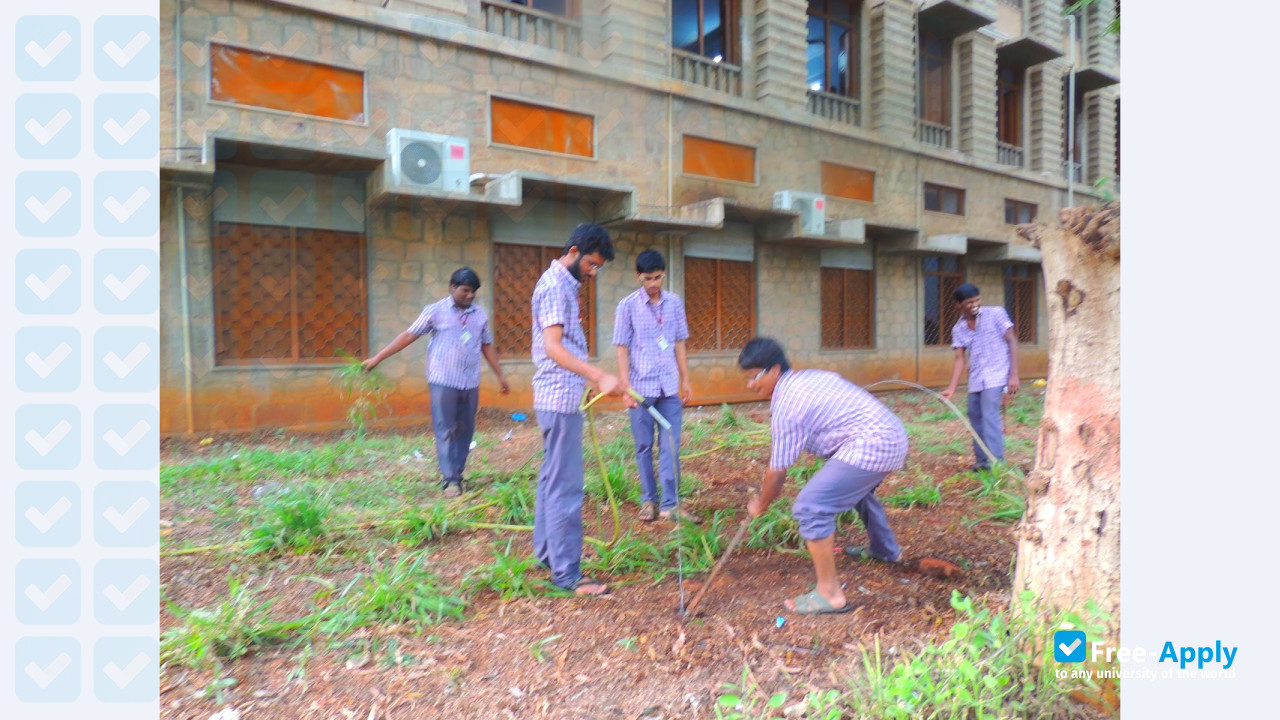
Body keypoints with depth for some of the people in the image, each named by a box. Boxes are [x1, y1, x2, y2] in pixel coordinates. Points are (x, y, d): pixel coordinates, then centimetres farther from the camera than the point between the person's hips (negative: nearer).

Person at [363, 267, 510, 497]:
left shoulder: (480, 314, 8)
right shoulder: (435, 311, -3)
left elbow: (487, 346, 16)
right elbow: (408, 335, -3)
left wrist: (500, 375, 17)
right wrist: (377, 358, -7)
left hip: (471, 383, 4)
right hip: (444, 381, -4)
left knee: (464, 431, 7)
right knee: (445, 431, -2)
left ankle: (457, 475, 17)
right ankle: (449, 479, 2)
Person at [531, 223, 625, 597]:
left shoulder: (563, 284, 16)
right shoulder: (555, 286, -15)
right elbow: (553, 347, -26)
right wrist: (599, 376, -37)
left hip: (558, 397, 11)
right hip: (561, 399, -11)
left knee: (553, 478, 17)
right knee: (566, 487, -6)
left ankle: (547, 553, 28)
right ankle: (566, 574, 0)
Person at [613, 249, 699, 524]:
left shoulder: (675, 302, 5)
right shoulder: (627, 305, -4)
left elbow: (679, 344, 11)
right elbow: (622, 349, -4)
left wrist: (686, 380, 9)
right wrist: (626, 388, -9)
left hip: (669, 387, 3)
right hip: (641, 386, -2)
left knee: (670, 447, 2)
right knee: (644, 447, 8)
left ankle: (670, 505, 7)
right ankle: (649, 500, 22)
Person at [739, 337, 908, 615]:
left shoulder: (786, 405, -13)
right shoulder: (810, 376, 13)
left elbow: (778, 471, -7)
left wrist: (760, 504, 10)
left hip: (870, 447, -11)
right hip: (894, 436, 11)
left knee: (809, 507, -15)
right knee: (856, 488, 37)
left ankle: (830, 594, -9)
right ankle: (886, 550, 61)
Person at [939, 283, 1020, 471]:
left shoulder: (995, 313, -5)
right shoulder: (959, 329, 5)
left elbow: (1012, 341, -5)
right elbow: (960, 359, 4)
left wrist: (1014, 374, -12)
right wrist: (952, 388, -6)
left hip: (995, 376, -5)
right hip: (975, 379, 5)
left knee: (990, 416, -17)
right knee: (976, 417, 10)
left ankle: (996, 461, -14)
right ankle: (982, 460, 22)